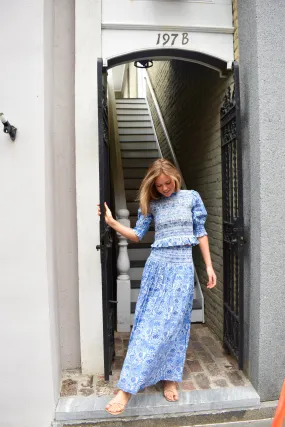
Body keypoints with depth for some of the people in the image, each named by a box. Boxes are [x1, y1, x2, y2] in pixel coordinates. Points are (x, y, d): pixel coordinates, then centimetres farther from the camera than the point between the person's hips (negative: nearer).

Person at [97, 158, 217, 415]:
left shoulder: (192, 197, 3)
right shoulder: (151, 204, 5)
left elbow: (200, 233, 5)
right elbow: (137, 235, 2)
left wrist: (209, 266, 3)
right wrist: (112, 223, -11)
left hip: (182, 268, -1)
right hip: (156, 266, 1)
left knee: (171, 324, 0)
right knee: (148, 323, 1)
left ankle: (170, 379, 18)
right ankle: (126, 388, 8)